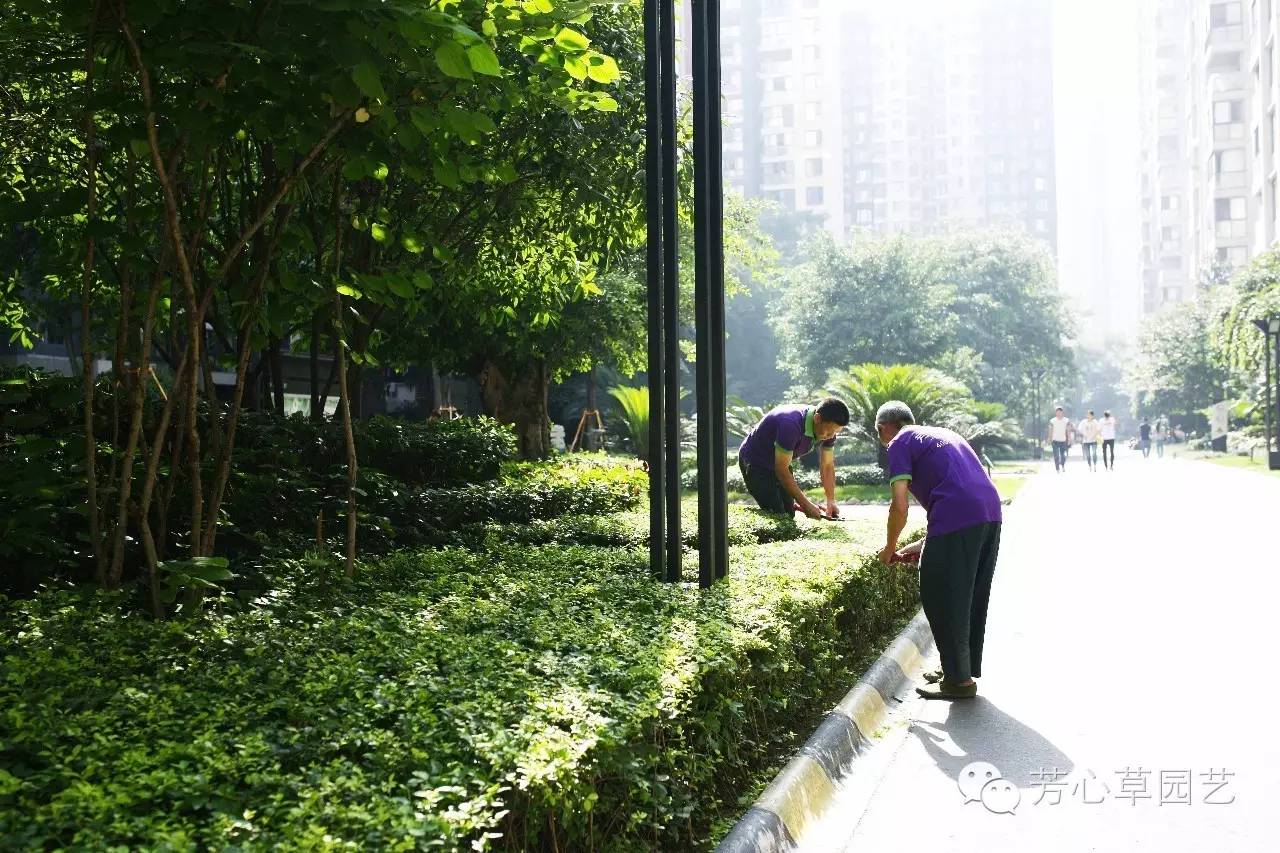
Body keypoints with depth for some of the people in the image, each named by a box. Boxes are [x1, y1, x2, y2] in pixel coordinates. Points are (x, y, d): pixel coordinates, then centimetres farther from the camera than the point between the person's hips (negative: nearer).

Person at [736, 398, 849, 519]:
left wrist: (831, 502, -12)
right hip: (755, 462, -8)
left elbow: (827, 466, 0)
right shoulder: (791, 424, -37)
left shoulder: (828, 429, -13)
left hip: (779, 463, 8)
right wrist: (806, 504, -29)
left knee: (789, 515, 4)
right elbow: (782, 470, -32)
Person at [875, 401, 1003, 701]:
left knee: (941, 600, 3)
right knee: (972, 599, 18)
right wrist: (924, 544, 31)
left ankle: (958, 679, 7)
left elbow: (899, 506, -2)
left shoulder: (900, 443, 7)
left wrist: (890, 548, 13)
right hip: (991, 513, 8)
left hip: (956, 519, -8)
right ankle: (967, 668, 28)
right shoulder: (943, 434, 31)